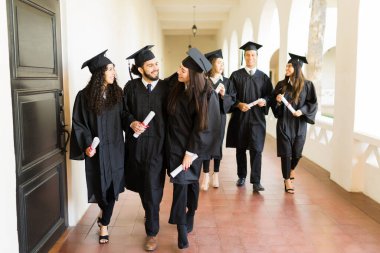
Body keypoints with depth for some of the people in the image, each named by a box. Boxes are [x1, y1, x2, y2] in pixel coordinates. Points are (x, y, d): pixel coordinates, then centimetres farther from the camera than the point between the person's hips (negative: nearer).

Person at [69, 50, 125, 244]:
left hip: (115, 147, 2)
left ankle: (104, 224, 25)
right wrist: (87, 145, -17)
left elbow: (124, 118, 5)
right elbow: (78, 124, -6)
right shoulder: (84, 96, -9)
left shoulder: (117, 93, 0)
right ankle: (105, 214, 41)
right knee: (100, 186, 10)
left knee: (111, 185, 6)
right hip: (97, 149, -2)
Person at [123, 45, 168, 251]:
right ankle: (150, 211, 48)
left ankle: (152, 232, 13)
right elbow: (124, 110, 5)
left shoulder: (165, 88, -3)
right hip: (136, 142, 2)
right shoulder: (131, 87, -1)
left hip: (156, 143, -2)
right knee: (140, 183, 18)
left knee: (153, 188, -2)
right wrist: (132, 122, -15)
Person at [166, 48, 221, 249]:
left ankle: (190, 215, 36)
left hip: (193, 145, -2)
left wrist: (191, 152, -15)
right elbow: (170, 116, 7)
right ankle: (182, 229, 6)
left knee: (191, 180, 13)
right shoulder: (176, 88, -5)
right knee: (180, 183, -2)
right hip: (176, 144, 2)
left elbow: (203, 126, -15)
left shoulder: (207, 95, -15)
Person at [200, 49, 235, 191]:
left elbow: (232, 100, 3)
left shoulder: (226, 81, 4)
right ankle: (206, 176, 11)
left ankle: (215, 175, 20)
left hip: (220, 117, 3)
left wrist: (224, 95, -16)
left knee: (218, 145, 8)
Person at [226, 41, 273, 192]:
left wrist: (265, 101, -14)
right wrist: (239, 104, -16)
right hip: (240, 117, 1)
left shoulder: (263, 77, 7)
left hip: (257, 117, 0)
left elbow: (269, 95, 7)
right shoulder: (236, 75, 4)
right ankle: (242, 176, 25)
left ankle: (256, 181, -4)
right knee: (240, 148, 9)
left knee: (256, 149, -8)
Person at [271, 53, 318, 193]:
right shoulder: (281, 85, 2)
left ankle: (291, 169, 40)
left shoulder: (307, 85, -4)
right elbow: (274, 103, 8)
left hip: (299, 124, 0)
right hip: (284, 123, 1)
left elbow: (313, 103, -2)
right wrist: (277, 101, -14)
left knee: (296, 151, 8)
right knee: (285, 152, -1)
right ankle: (287, 180, 11)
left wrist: (302, 111, -17)